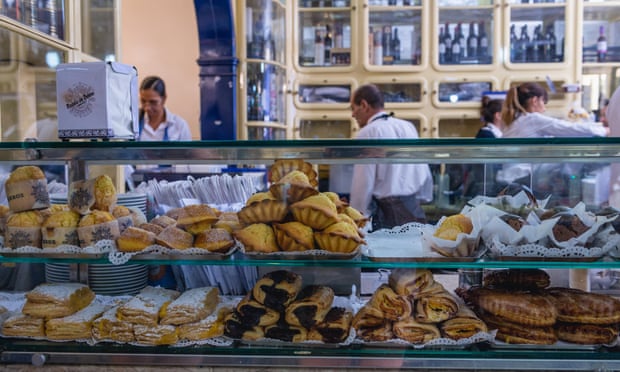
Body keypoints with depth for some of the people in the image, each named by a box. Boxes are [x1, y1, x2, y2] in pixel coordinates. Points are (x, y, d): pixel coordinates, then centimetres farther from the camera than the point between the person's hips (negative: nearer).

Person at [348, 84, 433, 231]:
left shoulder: (367, 133, -7)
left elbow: (363, 184, -10)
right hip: (415, 210, 7)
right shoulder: (408, 126, 12)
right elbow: (426, 173, 13)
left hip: (388, 213, -6)